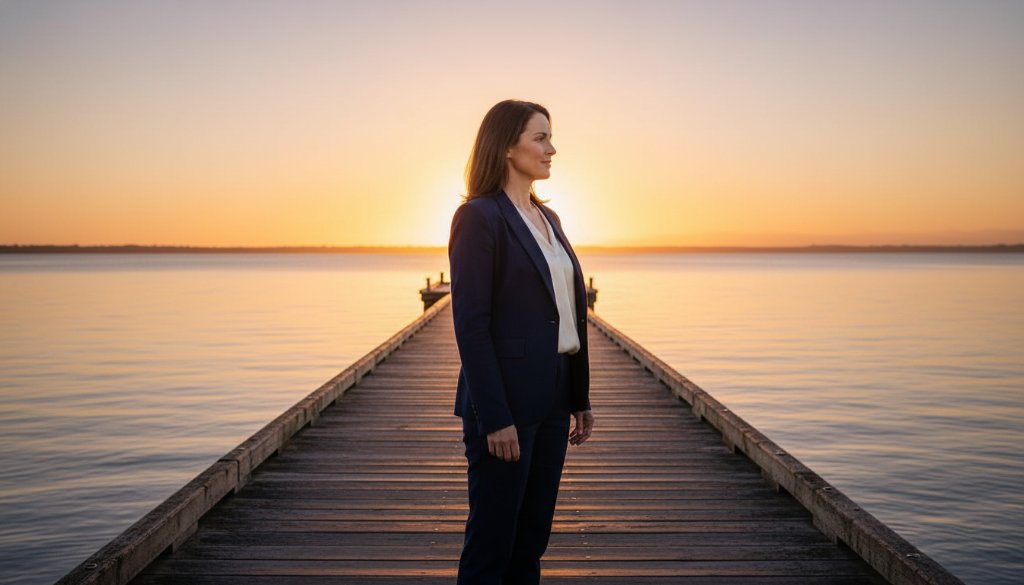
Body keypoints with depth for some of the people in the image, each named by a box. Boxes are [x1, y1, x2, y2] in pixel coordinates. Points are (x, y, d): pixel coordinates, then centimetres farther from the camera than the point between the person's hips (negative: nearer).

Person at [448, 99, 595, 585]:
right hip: (506, 399, -8)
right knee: (491, 542, 4)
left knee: (531, 541, 16)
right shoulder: (478, 216, -11)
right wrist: (495, 418, -19)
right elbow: (470, 325, -16)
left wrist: (581, 398, 14)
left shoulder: (548, 218, 14)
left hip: (551, 398, 8)